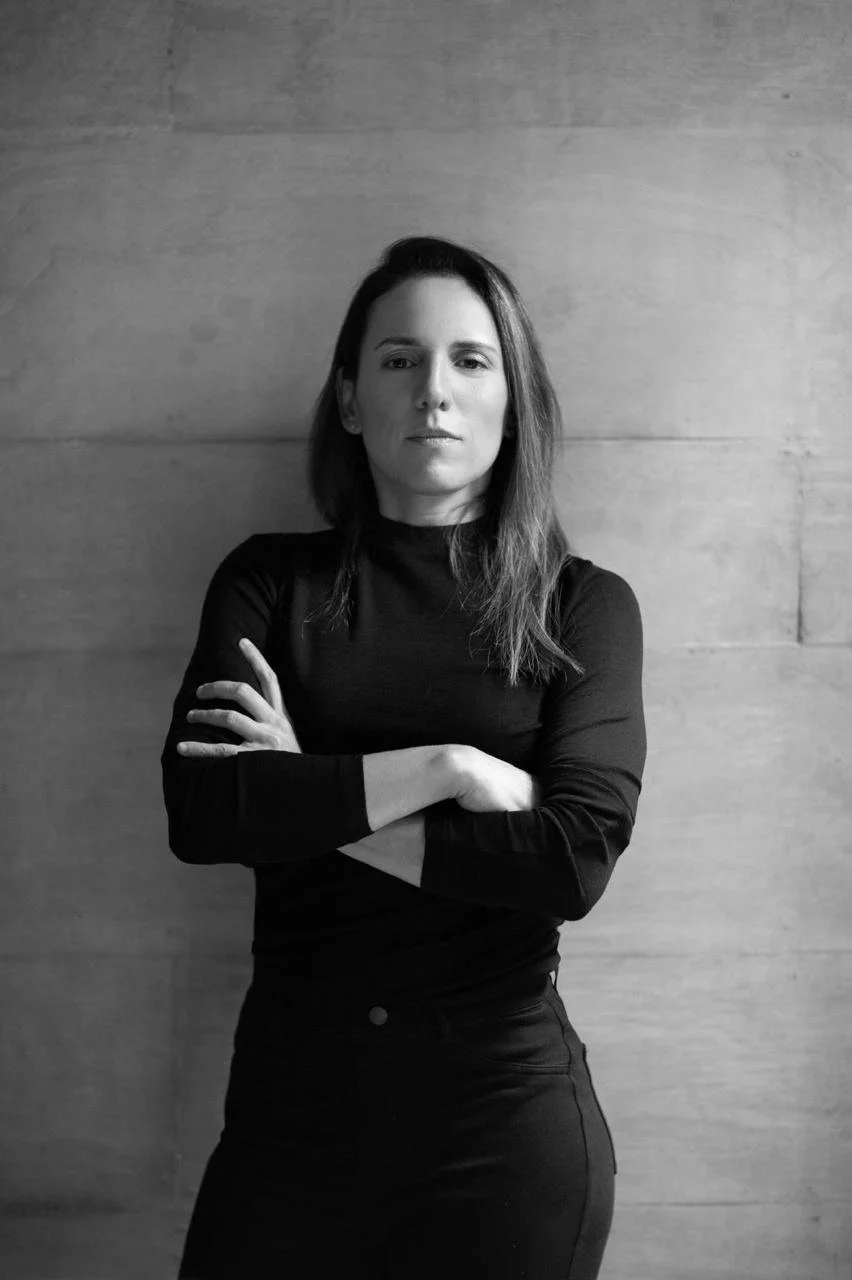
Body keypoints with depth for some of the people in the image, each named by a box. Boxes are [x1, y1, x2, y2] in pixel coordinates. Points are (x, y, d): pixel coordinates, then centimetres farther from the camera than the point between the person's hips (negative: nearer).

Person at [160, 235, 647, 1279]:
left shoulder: (584, 605, 0)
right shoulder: (270, 583, 3)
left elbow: (579, 858, -14)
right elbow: (198, 810, -11)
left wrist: (304, 804, -12)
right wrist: (451, 769, -16)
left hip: (506, 1113, -1)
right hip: (289, 1102, 1)